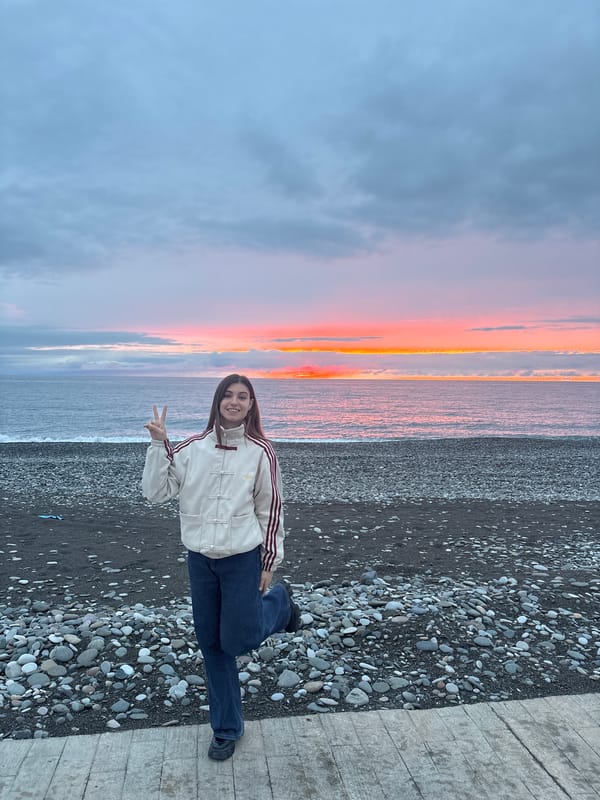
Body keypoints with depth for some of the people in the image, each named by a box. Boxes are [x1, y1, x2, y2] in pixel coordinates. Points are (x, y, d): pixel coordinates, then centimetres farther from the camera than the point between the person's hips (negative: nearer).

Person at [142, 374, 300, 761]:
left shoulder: (261, 451, -9)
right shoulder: (192, 448, -3)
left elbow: (271, 510, -4)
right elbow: (156, 492, -6)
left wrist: (270, 562, -2)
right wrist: (159, 444, -15)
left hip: (243, 559, -3)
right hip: (200, 561, 3)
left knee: (236, 642, 1)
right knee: (212, 646, 13)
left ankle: (279, 600, 31)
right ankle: (227, 729, 32)